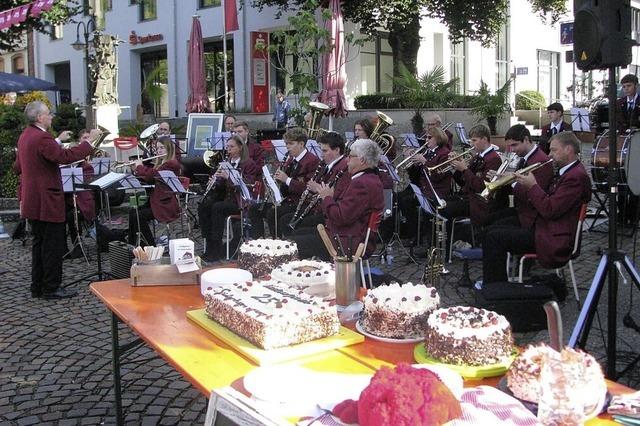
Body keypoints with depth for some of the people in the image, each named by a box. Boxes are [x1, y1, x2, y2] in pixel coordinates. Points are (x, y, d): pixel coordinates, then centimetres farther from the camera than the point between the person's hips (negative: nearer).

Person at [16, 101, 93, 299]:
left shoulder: (25, 136, 12)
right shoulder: (42, 138, -20)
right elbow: (65, 156, -29)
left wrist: (58, 140, 25)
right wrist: (88, 143, -21)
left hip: (32, 200, 10)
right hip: (47, 201, -10)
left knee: (39, 243, 17)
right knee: (53, 245, -2)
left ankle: (38, 287, 24)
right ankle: (51, 288, 3)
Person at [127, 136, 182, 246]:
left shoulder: (172, 163, -15)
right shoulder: (161, 163, 15)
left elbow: (151, 174, -22)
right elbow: (150, 179, 20)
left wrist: (140, 166, -3)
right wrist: (135, 170, 10)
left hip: (166, 204, -9)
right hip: (157, 201, 10)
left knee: (138, 217, -17)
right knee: (132, 212, 0)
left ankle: (151, 246, -7)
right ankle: (135, 244, 4)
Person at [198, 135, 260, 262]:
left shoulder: (249, 164, -3)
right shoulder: (227, 163, 17)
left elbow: (248, 185, -14)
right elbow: (221, 185, 19)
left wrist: (228, 177, -22)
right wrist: (215, 181, -5)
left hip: (240, 200, -7)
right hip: (225, 197, 7)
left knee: (217, 208, -31)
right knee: (203, 206, -18)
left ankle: (217, 250, -25)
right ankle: (209, 245, -14)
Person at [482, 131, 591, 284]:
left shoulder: (576, 176, -17)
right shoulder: (566, 172, 16)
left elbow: (550, 210, -23)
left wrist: (532, 186, -13)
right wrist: (527, 186, 3)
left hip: (554, 240, -11)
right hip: (544, 229, 11)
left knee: (494, 237, -17)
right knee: (493, 230, 9)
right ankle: (494, 281, 12)